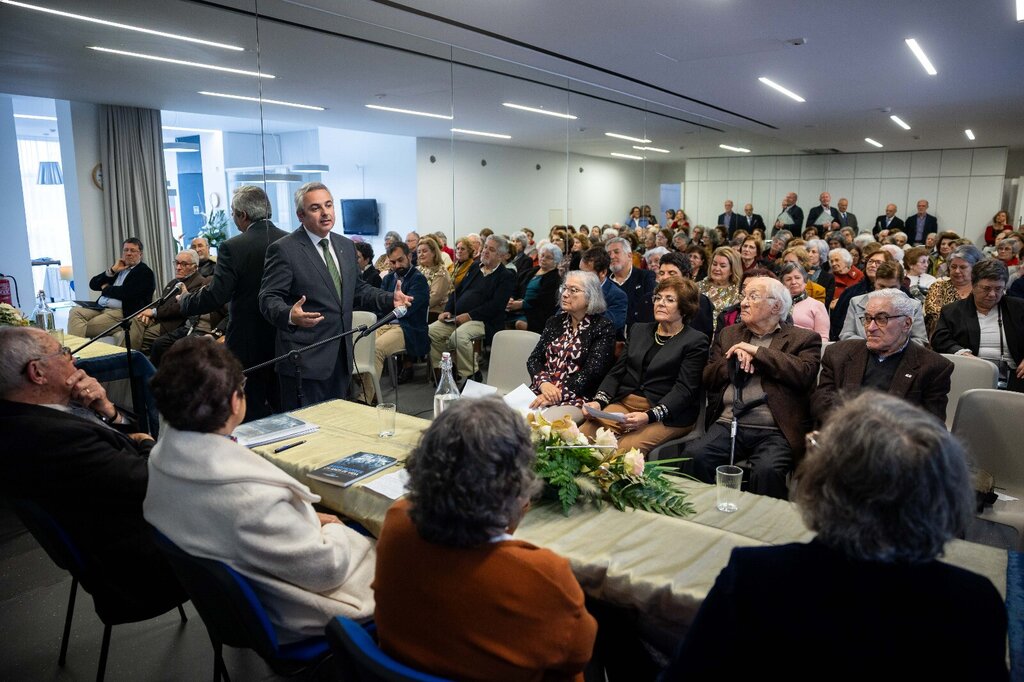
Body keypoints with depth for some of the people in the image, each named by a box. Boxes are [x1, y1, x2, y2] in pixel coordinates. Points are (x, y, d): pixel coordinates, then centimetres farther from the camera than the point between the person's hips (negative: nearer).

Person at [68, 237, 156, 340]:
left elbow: (126, 293, -13)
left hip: (121, 313, -7)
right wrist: (112, 270, 5)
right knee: (75, 312, -20)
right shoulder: (118, 268, 24)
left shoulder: (145, 272, 2)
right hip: (99, 308, 7)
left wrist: (106, 289, 5)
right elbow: (93, 285, 17)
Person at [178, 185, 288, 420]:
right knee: (283, 408, 14)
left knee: (252, 411, 7)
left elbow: (216, 296, -14)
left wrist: (184, 301, 3)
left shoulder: (232, 248, -14)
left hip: (249, 344, -4)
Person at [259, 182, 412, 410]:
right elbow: (269, 299, -12)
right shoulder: (283, 250, -9)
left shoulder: (346, 246, 12)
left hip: (341, 356, 7)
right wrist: (290, 315, -34)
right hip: (305, 358, -6)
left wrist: (390, 299, 3)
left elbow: (357, 290, 20)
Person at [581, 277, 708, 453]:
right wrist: (598, 401, -5)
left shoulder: (695, 341, 0)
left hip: (667, 415, -4)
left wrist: (649, 416, -24)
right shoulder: (639, 330, 19)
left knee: (624, 448, -31)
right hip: (624, 404, 5)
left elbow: (684, 389, -9)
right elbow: (616, 372, 14)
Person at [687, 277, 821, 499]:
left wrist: (757, 351, -7)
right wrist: (734, 359, -3)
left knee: (767, 470, -33)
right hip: (727, 425, 3)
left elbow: (805, 374, -10)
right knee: (693, 456, -25)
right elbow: (707, 379, 15)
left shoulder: (803, 339, 10)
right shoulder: (728, 334, 21)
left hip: (773, 431, -3)